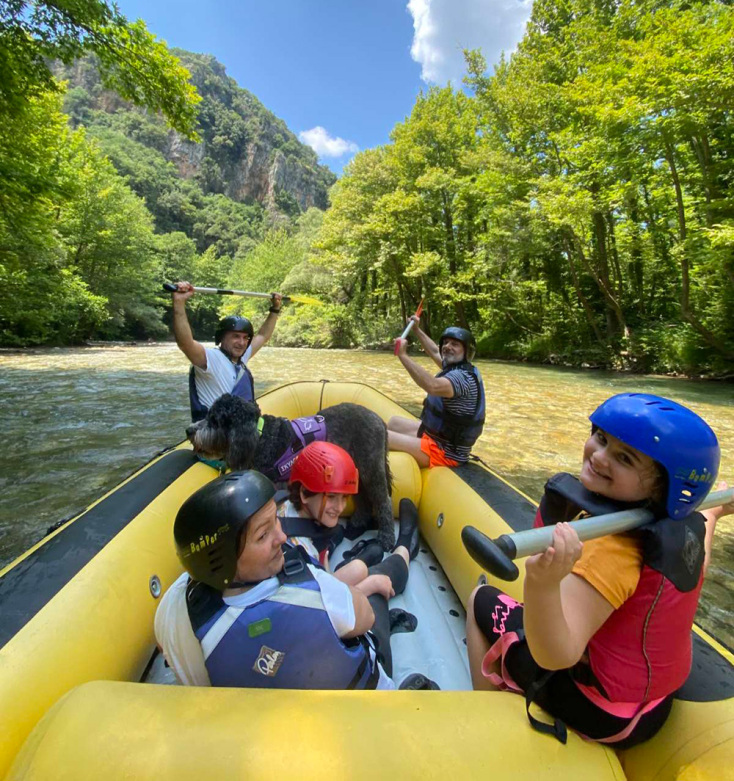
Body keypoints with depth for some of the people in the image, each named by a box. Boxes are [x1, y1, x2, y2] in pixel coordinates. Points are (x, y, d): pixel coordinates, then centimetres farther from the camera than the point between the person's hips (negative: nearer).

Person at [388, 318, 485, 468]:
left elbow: (433, 386, -45)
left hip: (444, 452, -11)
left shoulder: (462, 376, -24)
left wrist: (403, 355, -42)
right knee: (393, 421, 25)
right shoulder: (457, 368, 6)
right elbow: (435, 352, 25)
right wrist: (417, 329, 31)